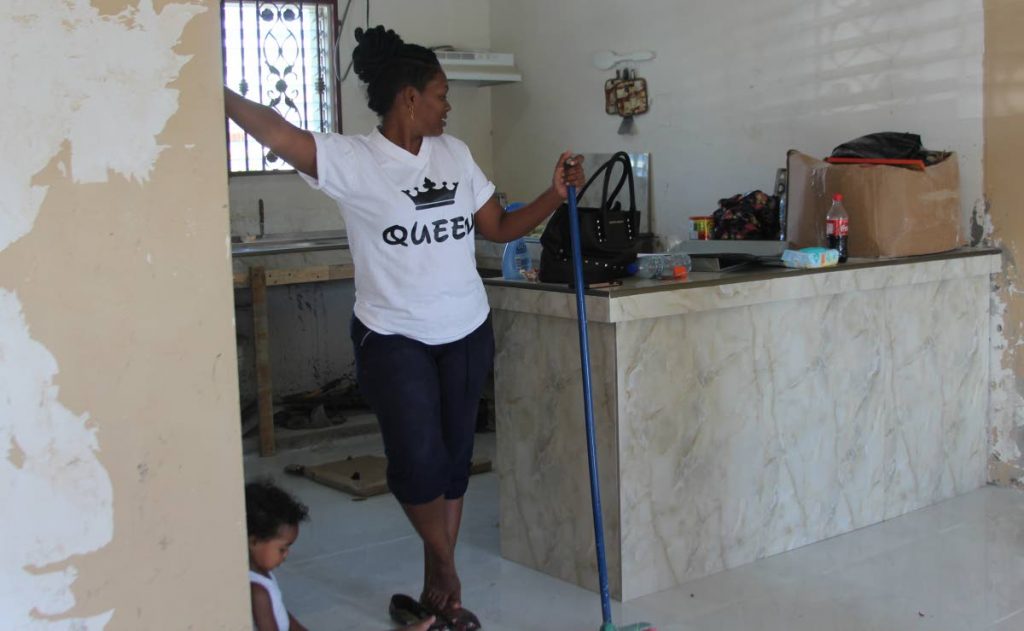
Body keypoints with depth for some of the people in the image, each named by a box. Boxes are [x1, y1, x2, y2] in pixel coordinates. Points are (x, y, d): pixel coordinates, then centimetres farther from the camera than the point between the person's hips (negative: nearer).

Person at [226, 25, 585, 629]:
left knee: (454, 461, 10)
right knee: (418, 464, -10)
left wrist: (555, 194, -1)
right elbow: (275, 130, -25)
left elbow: (499, 228, 12)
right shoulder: (352, 159, -11)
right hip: (393, 338, -5)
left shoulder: (455, 153, 6)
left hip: (466, 334, 5)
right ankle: (447, 571, 20)